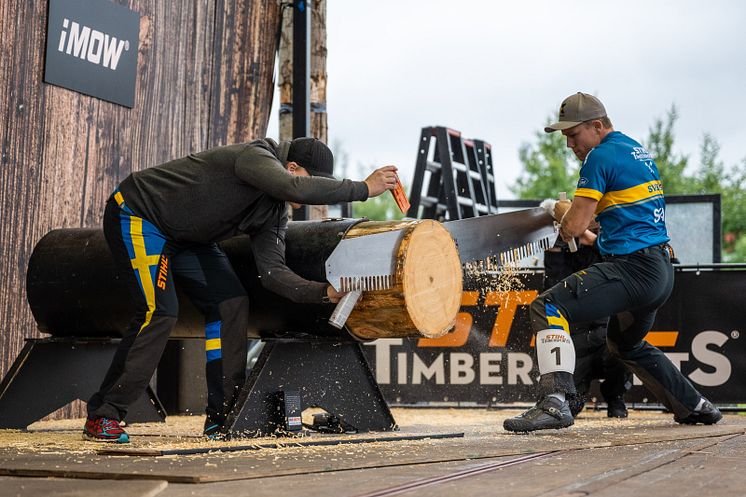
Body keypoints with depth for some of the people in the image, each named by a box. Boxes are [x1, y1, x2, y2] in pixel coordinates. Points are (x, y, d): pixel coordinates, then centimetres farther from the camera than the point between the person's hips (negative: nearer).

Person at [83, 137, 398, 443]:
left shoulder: (275, 212, -1)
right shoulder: (256, 156, -27)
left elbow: (271, 271, -10)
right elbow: (297, 188, -47)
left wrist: (324, 292, -23)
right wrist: (363, 189, -39)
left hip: (184, 238, 9)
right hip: (135, 213, -9)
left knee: (230, 304, -3)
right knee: (159, 311, -21)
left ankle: (222, 417, 0)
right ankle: (101, 416, -12)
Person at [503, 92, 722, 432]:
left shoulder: (601, 156, -9)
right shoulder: (639, 152, 20)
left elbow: (574, 225, -13)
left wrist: (565, 222, 9)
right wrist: (599, 239, 25)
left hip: (634, 269, -10)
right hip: (662, 273, 10)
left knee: (549, 306, -19)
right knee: (626, 344, 32)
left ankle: (554, 402, -33)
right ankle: (696, 407, 39)